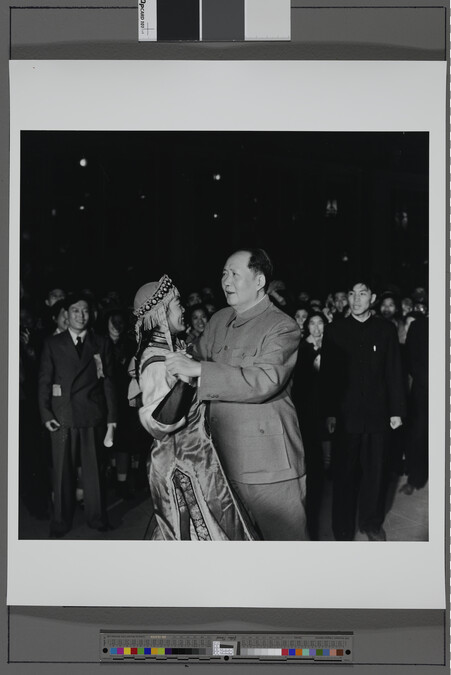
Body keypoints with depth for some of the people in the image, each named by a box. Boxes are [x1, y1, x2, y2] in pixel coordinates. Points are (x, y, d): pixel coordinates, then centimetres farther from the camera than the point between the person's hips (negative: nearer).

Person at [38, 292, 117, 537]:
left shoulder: (101, 344, 10)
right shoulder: (52, 344, 9)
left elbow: (109, 383, 7)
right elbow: (44, 381, 6)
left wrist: (111, 419, 2)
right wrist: (46, 414, -6)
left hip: (93, 416, 0)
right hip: (62, 415, 0)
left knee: (94, 468, 3)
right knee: (62, 470, 1)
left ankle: (96, 517, 15)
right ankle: (61, 521, 10)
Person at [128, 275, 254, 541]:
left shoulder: (173, 349, 10)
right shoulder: (156, 361, -20)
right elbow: (156, 423, -29)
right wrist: (182, 381, -38)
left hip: (194, 457, 9)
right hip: (183, 466, -9)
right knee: (202, 532, -2)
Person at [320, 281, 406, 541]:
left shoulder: (386, 329, 3)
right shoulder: (334, 331, 2)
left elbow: (394, 373, 3)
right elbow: (327, 374, 1)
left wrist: (396, 411, 1)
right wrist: (329, 412, -4)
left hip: (378, 415, 1)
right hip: (346, 415, -1)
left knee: (376, 472, 8)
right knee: (345, 474, 2)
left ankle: (372, 523, 24)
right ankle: (343, 529, 13)